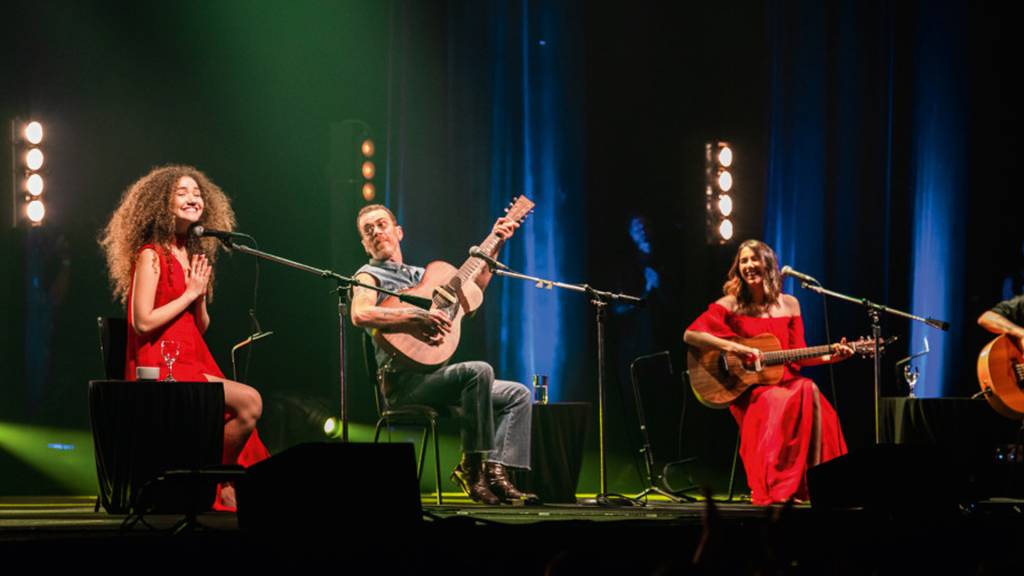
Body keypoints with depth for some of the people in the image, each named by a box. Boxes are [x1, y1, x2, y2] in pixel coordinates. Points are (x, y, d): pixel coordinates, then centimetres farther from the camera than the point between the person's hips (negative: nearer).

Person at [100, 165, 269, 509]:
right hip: (161, 369, -8)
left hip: (193, 362, 8)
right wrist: (189, 294, -8)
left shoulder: (194, 255, 17)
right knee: (249, 402, -22)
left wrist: (201, 297, 0)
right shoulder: (151, 255, -6)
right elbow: (142, 322, -15)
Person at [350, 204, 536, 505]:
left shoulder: (419, 274, 27)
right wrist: (417, 316, -27)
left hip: (433, 376, 8)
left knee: (518, 395, -2)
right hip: (405, 381, -8)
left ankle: (495, 472, -20)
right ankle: (473, 465, -25)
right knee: (479, 371, -31)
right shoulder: (369, 276, 3)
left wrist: (494, 243, 22)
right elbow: (360, 314, -19)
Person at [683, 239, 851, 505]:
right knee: (780, 403, -35)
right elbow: (690, 335, -9)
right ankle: (776, 489, -30)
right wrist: (734, 348, -19)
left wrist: (829, 357, -2)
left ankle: (812, 481, -27)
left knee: (810, 392, -31)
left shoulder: (788, 304, 13)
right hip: (746, 387, -3)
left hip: (784, 380, 3)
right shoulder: (731, 304, 2)